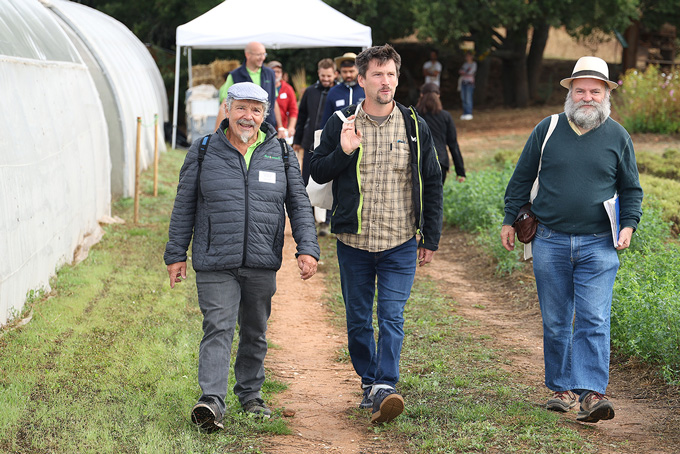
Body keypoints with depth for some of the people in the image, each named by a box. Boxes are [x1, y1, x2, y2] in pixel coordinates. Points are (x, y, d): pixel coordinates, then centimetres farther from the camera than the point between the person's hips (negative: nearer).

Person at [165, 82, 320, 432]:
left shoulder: (281, 154, 6)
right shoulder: (203, 152, 3)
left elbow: (299, 204, 9)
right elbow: (184, 207, 7)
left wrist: (307, 248, -2)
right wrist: (176, 253, 5)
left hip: (262, 263, 2)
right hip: (215, 263, -2)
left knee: (255, 333, 12)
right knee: (218, 328, -12)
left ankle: (250, 394, 27)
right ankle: (211, 401, -19)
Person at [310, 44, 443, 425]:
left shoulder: (415, 127, 3)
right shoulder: (341, 124, 2)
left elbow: (433, 185, 8)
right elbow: (318, 172, 6)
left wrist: (431, 240, 6)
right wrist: (343, 152, -14)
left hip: (400, 244, -1)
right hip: (353, 242, 1)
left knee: (392, 318, -11)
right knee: (358, 319, 9)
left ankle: (385, 388, -17)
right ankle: (369, 383, 23)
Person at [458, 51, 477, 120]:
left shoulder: (474, 64, 0)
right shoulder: (465, 64, 19)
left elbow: (470, 73, -9)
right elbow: (460, 72, 9)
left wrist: (463, 73, 4)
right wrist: (466, 73, -6)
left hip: (469, 83, -6)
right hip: (463, 82, 6)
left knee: (468, 98, -11)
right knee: (463, 98, 3)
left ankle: (469, 114, -8)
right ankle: (464, 113, 6)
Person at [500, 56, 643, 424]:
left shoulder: (618, 137, 5)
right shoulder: (547, 130, 4)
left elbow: (631, 188, 13)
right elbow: (522, 178, 12)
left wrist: (629, 225, -1)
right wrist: (509, 220, 10)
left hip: (598, 245, -1)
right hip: (550, 242, 1)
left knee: (594, 320, -11)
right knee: (555, 322, 7)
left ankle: (591, 393, -15)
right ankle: (561, 388, 19)